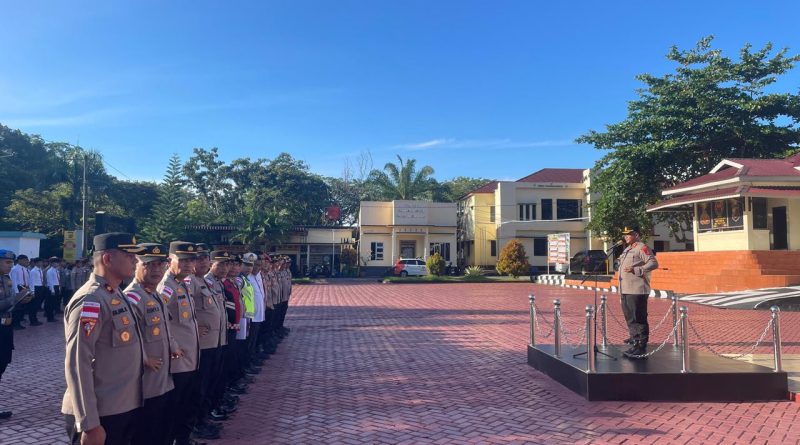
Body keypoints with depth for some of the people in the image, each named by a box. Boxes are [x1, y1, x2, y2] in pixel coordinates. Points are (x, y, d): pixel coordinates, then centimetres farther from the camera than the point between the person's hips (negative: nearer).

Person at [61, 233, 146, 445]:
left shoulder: (117, 295, 10)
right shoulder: (90, 301, -19)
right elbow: (77, 366, -23)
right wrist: (89, 424, -22)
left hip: (126, 407, 9)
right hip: (100, 415, -9)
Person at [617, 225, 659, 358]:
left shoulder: (642, 248, -8)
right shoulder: (627, 249, 20)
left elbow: (654, 263, -17)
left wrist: (636, 270, -23)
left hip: (637, 290, -10)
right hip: (626, 290, 10)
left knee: (638, 318, -7)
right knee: (629, 317, 17)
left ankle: (641, 346, -2)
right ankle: (635, 338, 30)